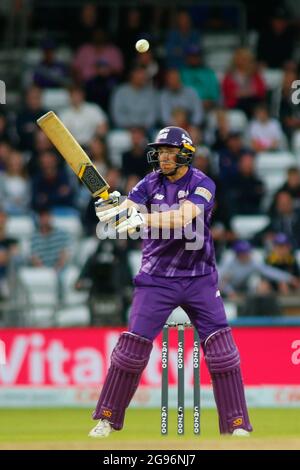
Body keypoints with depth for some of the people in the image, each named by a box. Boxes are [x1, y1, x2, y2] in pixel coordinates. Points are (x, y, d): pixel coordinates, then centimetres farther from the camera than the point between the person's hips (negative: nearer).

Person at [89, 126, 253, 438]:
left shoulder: (202, 185, -9)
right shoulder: (150, 184, 1)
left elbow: (183, 217, -27)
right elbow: (128, 213, -14)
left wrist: (143, 218, -40)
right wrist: (114, 210, -38)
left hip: (199, 278, -1)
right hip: (157, 279, 2)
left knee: (221, 349, -7)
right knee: (132, 346, -4)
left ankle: (237, 425, 0)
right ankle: (107, 419, 7)